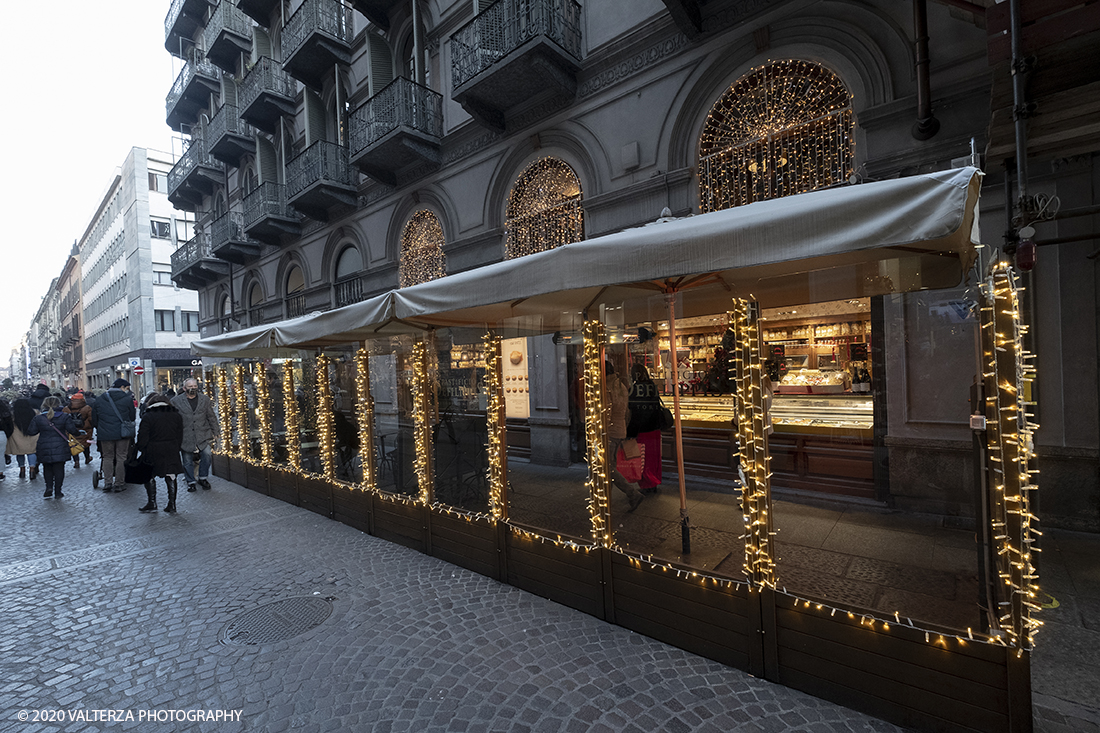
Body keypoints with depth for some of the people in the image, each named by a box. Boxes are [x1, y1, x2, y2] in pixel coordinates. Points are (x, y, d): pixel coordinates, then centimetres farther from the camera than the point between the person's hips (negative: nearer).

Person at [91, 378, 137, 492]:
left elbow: (94, 418, 12)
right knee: (121, 458, 4)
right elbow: (132, 417, 1)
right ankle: (119, 483, 6)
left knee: (107, 457, 13)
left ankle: (107, 482, 7)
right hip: (122, 434, -3)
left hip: (105, 434, 3)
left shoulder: (100, 399, 7)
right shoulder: (127, 399, -5)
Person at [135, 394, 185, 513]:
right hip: (172, 452, 4)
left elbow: (142, 438, -9)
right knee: (170, 477, 9)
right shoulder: (176, 415, 5)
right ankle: (172, 505, 12)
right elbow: (180, 437, 9)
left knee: (149, 476, 13)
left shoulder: (148, 417, -9)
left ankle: (152, 503, 18)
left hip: (153, 453, -4)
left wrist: (142, 450, 6)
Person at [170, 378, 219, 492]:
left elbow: (211, 417, 11)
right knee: (187, 460, 6)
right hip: (186, 436, -1)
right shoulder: (176, 401, 2)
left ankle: (203, 478, 9)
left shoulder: (205, 399, 7)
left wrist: (215, 432, 9)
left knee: (206, 454, -11)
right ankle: (190, 481, 22)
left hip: (203, 435, 1)